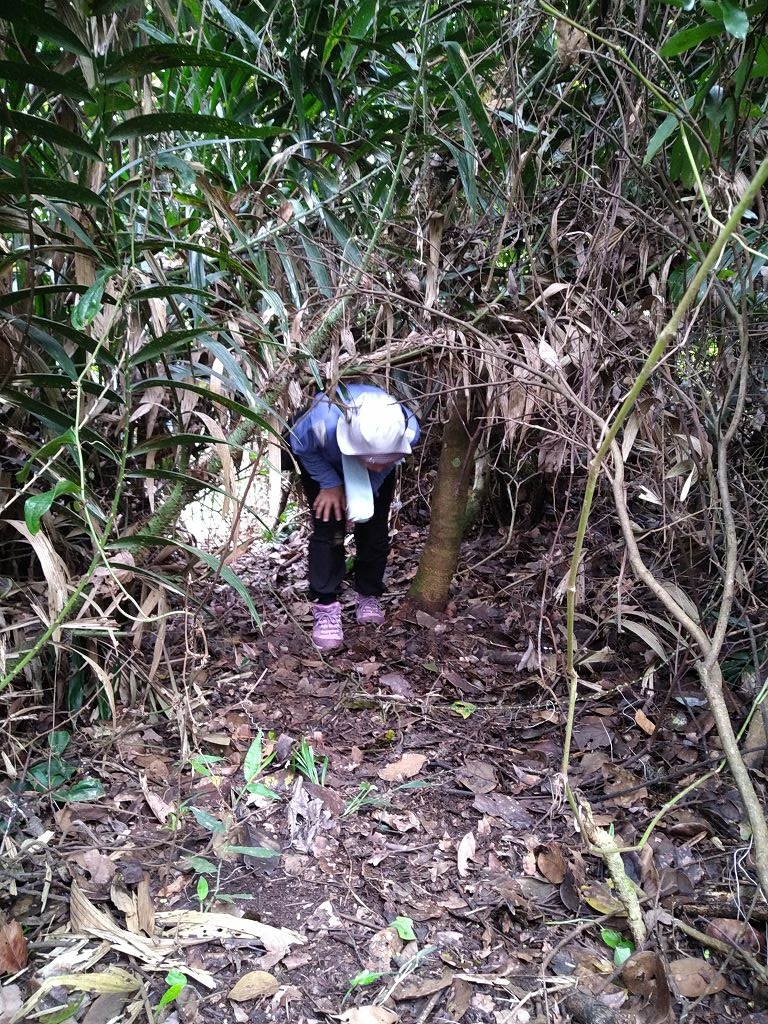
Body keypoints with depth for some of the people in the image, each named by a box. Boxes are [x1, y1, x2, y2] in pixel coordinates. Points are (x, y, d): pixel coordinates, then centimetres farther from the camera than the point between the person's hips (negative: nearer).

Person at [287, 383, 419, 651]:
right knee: (328, 529, -13)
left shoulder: (408, 429, -39)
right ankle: (325, 606, -3)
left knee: (374, 529, -1)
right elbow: (300, 448, -21)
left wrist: (362, 497, -20)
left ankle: (369, 596, 20)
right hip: (323, 461, -2)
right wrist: (331, 484, -20)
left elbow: (383, 466, -13)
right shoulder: (322, 422, -48)